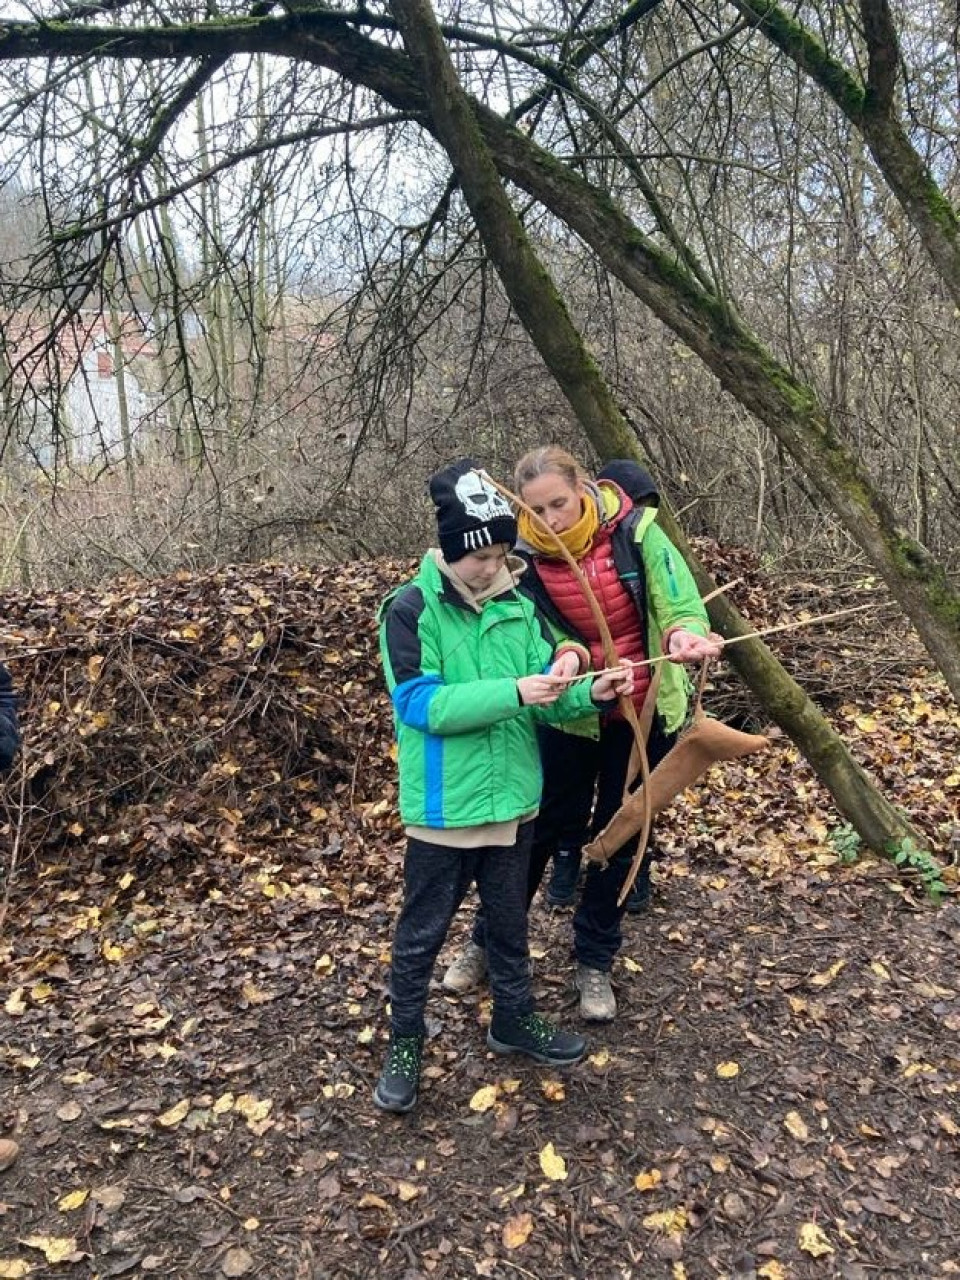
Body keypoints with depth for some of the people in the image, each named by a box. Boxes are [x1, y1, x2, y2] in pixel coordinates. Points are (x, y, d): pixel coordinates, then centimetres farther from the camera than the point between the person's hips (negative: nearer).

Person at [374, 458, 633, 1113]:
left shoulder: (519, 605, 0)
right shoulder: (410, 610, -15)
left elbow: (545, 700, 1)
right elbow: (422, 704, -23)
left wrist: (588, 692, -19)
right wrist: (513, 692, -29)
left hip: (513, 798, 5)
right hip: (443, 807, -5)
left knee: (510, 921, 22)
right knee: (422, 932, 12)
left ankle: (514, 1020, 43)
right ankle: (406, 1042, 32)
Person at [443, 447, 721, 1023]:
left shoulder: (635, 531, -15)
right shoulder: (526, 556, -13)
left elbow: (678, 597, -23)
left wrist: (685, 633, -46)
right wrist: (568, 657, -36)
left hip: (643, 713, 0)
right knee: (544, 826, 10)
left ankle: (595, 963, 29)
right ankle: (486, 941, 30)